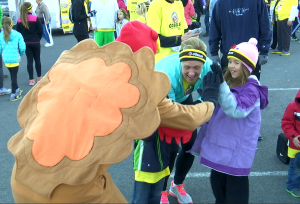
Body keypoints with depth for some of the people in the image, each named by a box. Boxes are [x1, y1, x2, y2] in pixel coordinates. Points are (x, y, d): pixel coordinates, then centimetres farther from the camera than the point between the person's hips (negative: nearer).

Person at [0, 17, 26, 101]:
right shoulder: (17, 34, -8)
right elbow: (22, 47, -8)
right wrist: (21, 53, 13)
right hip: (14, 58, -4)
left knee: (13, 75, 21)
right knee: (14, 76, 3)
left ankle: (17, 89, 37)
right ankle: (13, 95, 6)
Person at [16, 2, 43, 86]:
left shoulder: (19, 20, -1)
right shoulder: (35, 18, -10)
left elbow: (18, 32, 3)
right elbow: (40, 31, -7)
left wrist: (24, 40, 13)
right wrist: (38, 39, 8)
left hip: (25, 43, 2)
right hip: (35, 42, -2)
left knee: (29, 60, 6)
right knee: (37, 60, 11)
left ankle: (31, 80, 4)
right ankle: (39, 78, 20)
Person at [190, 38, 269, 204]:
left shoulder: (251, 89, -17)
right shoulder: (229, 83, 7)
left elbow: (235, 110, -34)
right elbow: (215, 107, 20)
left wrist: (221, 83, -37)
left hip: (237, 149, -8)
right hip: (219, 142, 8)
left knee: (235, 184, 6)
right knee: (217, 179, 20)